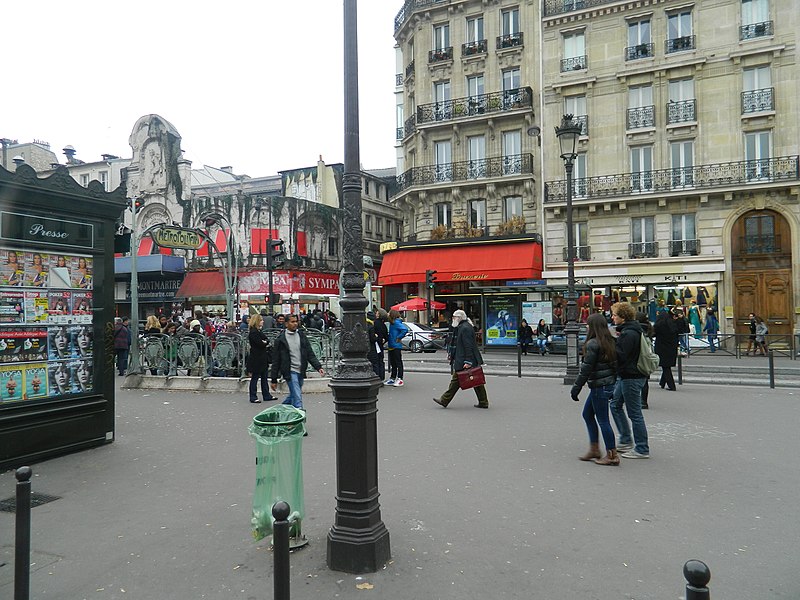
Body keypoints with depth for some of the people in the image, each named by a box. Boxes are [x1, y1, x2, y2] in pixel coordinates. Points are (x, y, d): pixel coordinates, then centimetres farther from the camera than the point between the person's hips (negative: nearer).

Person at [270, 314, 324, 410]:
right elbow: (276, 361, -1)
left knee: (293, 396, 17)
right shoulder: (281, 339, -4)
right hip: (290, 372, -5)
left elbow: (310, 354, 9)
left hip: (301, 372, 5)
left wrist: (318, 367, -4)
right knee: (297, 399, -11)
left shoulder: (302, 336, 9)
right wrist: (274, 380, -1)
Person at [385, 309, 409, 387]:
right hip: (391, 346, 10)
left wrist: (398, 338, -20)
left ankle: (400, 379, 3)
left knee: (398, 363, -2)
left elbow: (405, 329, -27)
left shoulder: (396, 323, -16)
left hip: (396, 346, -10)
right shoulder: (392, 323, 12)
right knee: (393, 363, 16)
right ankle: (392, 379, 25)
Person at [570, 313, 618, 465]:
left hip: (599, 386, -9)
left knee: (603, 420, -1)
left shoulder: (593, 344, -16)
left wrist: (576, 387, -10)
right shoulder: (610, 342, 10)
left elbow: (586, 368, -17)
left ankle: (612, 455, 7)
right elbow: (615, 364, 13)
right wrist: (613, 384, 19)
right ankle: (594, 449, 24)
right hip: (609, 383, 9)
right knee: (587, 414, 18)